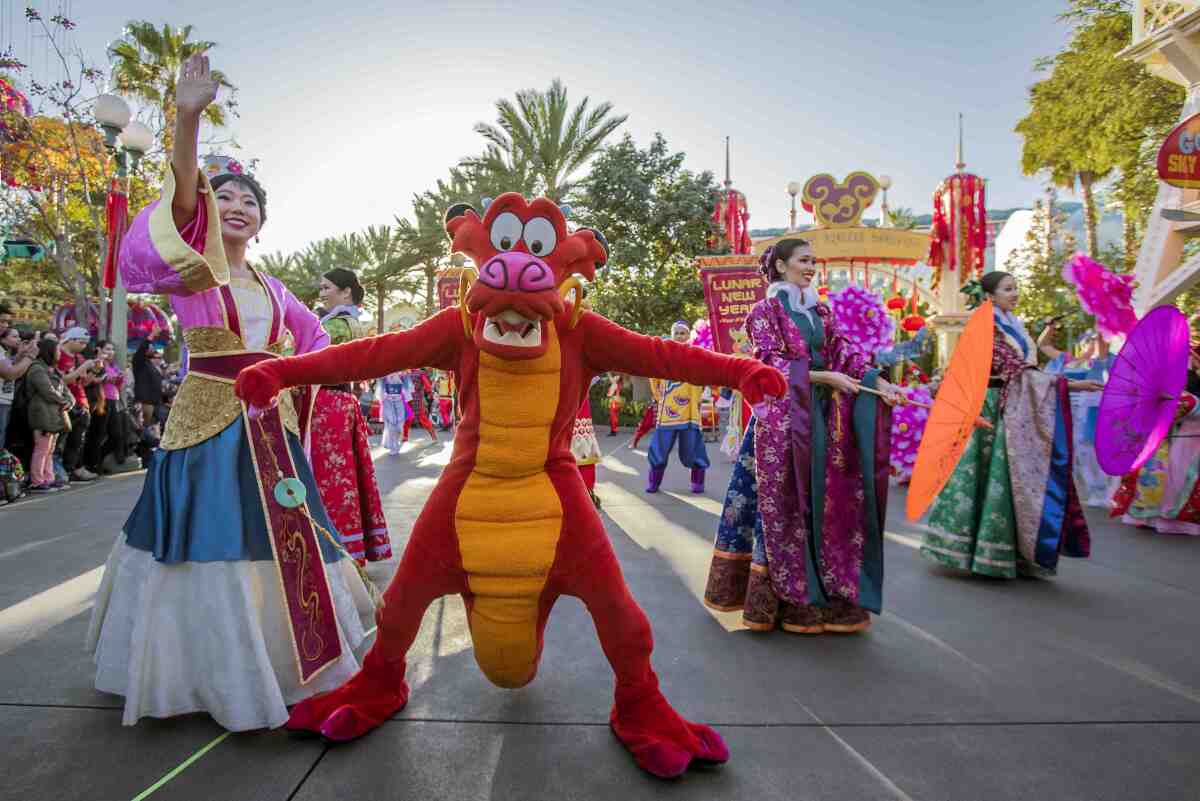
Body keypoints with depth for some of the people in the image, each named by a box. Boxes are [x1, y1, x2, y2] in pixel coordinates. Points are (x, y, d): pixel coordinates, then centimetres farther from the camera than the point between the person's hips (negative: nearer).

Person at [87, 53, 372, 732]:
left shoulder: (272, 288, 13)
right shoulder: (190, 266, -1)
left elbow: (315, 335, 29)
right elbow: (182, 194, -21)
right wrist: (189, 118, -33)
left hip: (271, 424, 5)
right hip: (207, 421, -4)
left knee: (280, 542, 10)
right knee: (207, 544, -1)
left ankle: (279, 661, 30)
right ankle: (212, 670, 19)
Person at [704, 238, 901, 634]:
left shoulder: (820, 311, 16)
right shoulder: (765, 311, -3)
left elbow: (842, 350, 6)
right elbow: (771, 363, -13)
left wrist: (877, 380, -11)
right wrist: (825, 377, -20)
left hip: (822, 414, 7)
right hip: (782, 415, -6)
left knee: (825, 502, 8)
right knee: (785, 505, -3)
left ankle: (827, 595, 18)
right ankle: (786, 599, 8)